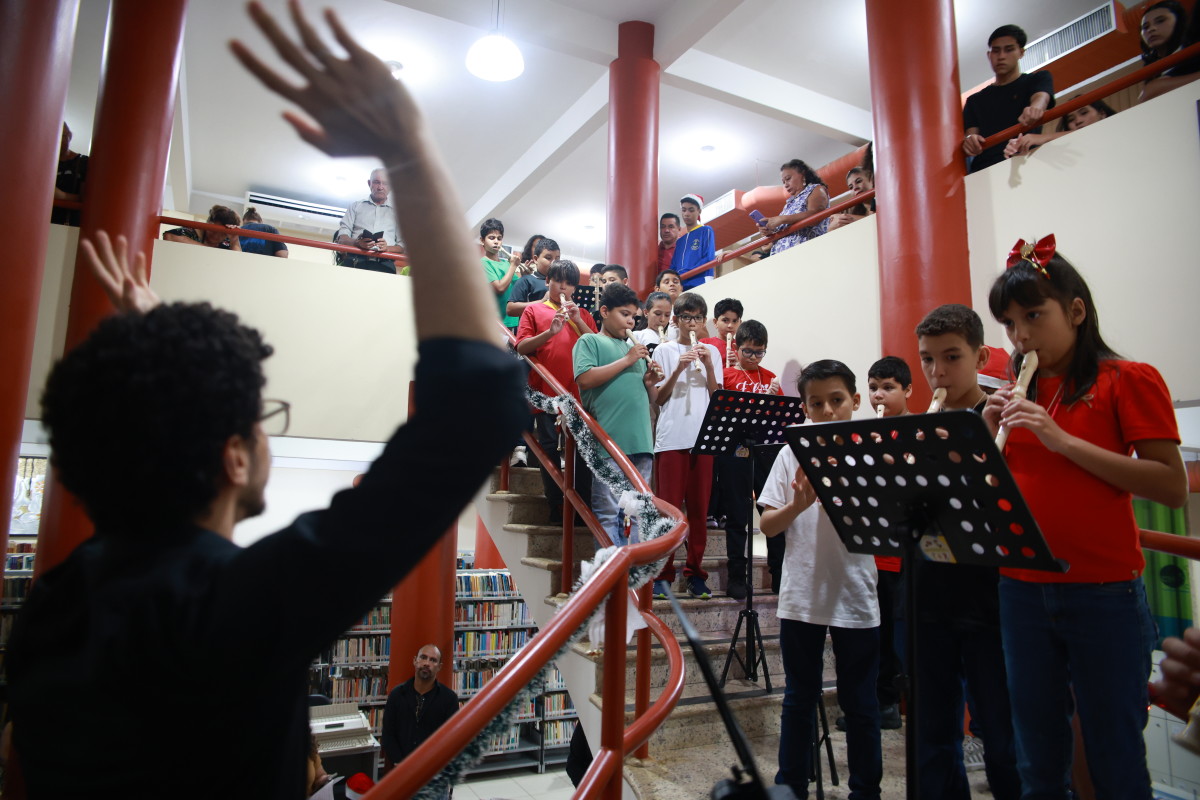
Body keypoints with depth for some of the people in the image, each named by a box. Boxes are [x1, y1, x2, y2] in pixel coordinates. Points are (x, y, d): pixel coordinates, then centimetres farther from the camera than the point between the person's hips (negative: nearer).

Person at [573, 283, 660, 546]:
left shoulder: (635, 347, 24)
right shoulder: (590, 341, 7)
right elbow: (584, 379, -11)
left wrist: (649, 383, 3)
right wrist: (627, 360, -7)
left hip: (641, 441, 6)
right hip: (608, 442, -6)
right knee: (608, 512, -3)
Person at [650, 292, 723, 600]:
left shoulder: (712, 352, 14)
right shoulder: (665, 351, 7)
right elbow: (658, 398, 1)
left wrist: (708, 365, -5)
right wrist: (678, 368, -11)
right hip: (671, 438, -2)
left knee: (699, 508, 5)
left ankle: (695, 572, 14)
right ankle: (662, 574, 6)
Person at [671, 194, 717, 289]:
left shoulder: (706, 231, 9)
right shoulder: (679, 241, 26)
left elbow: (709, 259, -4)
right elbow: (674, 266, 19)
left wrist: (682, 274, -12)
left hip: (699, 284, -5)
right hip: (680, 286, 5)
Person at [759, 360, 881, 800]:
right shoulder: (792, 454, 1)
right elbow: (767, 525, -1)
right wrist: (798, 504, -20)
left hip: (855, 597, -1)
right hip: (801, 597, 1)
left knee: (859, 702, 13)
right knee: (799, 698, 14)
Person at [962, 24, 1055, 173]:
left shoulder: (1039, 79, 20)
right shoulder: (975, 100, 25)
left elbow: (1041, 97, -4)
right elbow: (970, 134, 10)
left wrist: (1036, 107, -30)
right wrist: (969, 142, -16)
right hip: (982, 170, 2)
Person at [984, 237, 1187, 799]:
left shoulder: (1129, 381, -4)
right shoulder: (1018, 396, 9)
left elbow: (1173, 489, -13)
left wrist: (1063, 440, -20)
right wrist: (990, 434, -6)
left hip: (1104, 593, -4)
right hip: (1021, 590, 4)